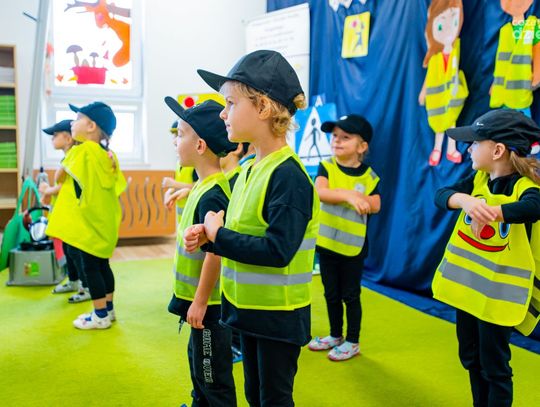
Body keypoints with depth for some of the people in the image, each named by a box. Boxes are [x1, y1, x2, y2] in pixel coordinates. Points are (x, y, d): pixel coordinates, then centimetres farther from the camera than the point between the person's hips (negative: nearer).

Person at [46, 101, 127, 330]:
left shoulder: (82, 150, -15)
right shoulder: (109, 155, 7)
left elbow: (60, 177, -4)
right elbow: (118, 186, 9)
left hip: (83, 224, -8)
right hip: (102, 222, 8)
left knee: (88, 267, 0)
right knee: (101, 265, 17)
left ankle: (100, 316, 6)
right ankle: (108, 309, 26)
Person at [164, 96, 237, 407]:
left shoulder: (212, 195, -24)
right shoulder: (205, 185, 5)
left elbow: (215, 252, -25)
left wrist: (200, 301, -19)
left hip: (210, 303, -10)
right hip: (200, 298, 10)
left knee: (213, 375, 7)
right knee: (198, 363, 26)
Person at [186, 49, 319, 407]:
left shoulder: (288, 175, -22)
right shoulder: (249, 169, 5)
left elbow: (277, 251, -30)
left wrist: (217, 234, -20)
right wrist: (207, 235, -5)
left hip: (280, 315, -8)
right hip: (248, 307, 8)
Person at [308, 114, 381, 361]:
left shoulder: (368, 175, -6)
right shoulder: (326, 167, -5)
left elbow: (375, 206, -16)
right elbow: (320, 192, -24)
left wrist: (352, 197, -24)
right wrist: (349, 194, -35)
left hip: (354, 244, -2)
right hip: (327, 241, 2)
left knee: (350, 295, 8)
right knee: (331, 293, 16)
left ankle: (352, 342, 23)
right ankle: (335, 336, 34)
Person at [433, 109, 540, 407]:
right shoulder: (479, 179, 0)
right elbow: (441, 195, -15)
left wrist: (489, 211, -56)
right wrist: (465, 200, -37)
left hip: (499, 291, -6)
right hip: (466, 282, 7)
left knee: (493, 366, 6)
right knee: (470, 358, 21)